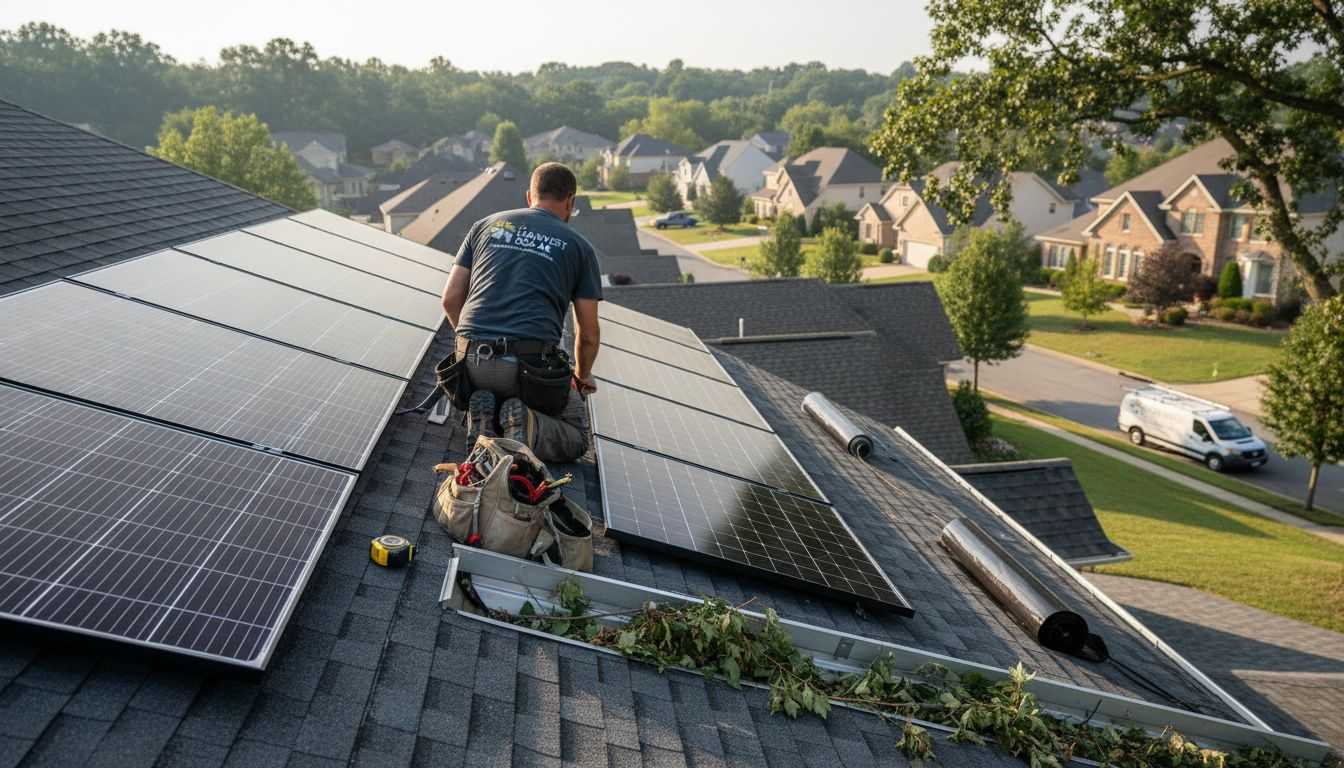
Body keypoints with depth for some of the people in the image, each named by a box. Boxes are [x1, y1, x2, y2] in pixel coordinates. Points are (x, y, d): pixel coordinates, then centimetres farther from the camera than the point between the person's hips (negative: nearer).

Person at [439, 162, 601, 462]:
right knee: (576, 437, 20)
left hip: (472, 360, 4)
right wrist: (583, 375, 33)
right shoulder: (578, 246, 10)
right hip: (532, 363, -3)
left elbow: (451, 299, 13)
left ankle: (481, 417, -1)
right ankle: (528, 430, -12)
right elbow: (588, 333, 13)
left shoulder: (486, 225, 17)